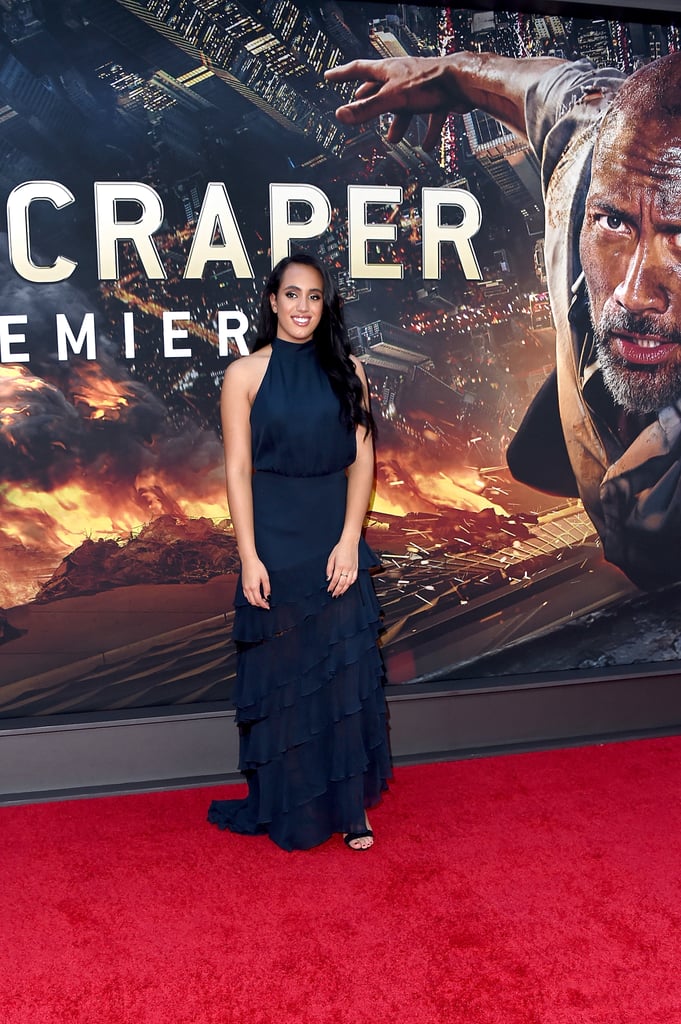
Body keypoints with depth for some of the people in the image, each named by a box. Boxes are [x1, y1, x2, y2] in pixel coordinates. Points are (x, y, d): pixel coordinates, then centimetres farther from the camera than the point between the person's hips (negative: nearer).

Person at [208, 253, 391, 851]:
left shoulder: (346, 370, 5)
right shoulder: (245, 374, -1)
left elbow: (362, 460, 2)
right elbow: (238, 471, -4)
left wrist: (349, 540, -8)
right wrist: (249, 556, -10)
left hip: (336, 539, 2)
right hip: (275, 540, -2)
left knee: (346, 669, 5)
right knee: (280, 670, 7)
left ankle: (349, 804, 20)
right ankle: (287, 808, 23)